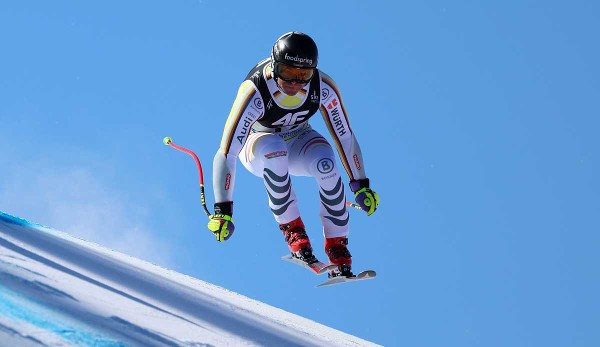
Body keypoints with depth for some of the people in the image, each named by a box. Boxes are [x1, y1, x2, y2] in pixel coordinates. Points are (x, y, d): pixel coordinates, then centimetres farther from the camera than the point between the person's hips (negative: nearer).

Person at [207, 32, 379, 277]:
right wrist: (223, 210, -42)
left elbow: (345, 136, -12)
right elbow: (226, 153, -36)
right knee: (274, 149, -39)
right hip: (256, 144, -2)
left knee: (325, 162, -31)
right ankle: (291, 228, -23)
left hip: (298, 141, 3)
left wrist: (361, 186, -11)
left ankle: (337, 245, -17)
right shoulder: (254, 92, -35)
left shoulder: (323, 87, -25)